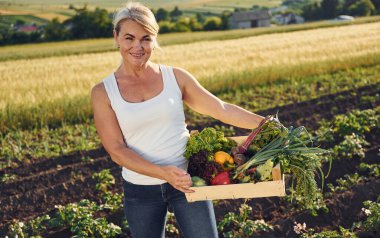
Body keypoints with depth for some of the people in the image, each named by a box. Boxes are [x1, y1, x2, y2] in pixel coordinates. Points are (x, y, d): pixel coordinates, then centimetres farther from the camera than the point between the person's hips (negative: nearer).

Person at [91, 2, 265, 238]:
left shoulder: (175, 77, -2)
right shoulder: (103, 92, -5)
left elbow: (222, 109, 3)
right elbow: (117, 150, -10)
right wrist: (162, 172, -23)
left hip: (187, 181, 0)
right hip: (140, 191, 0)